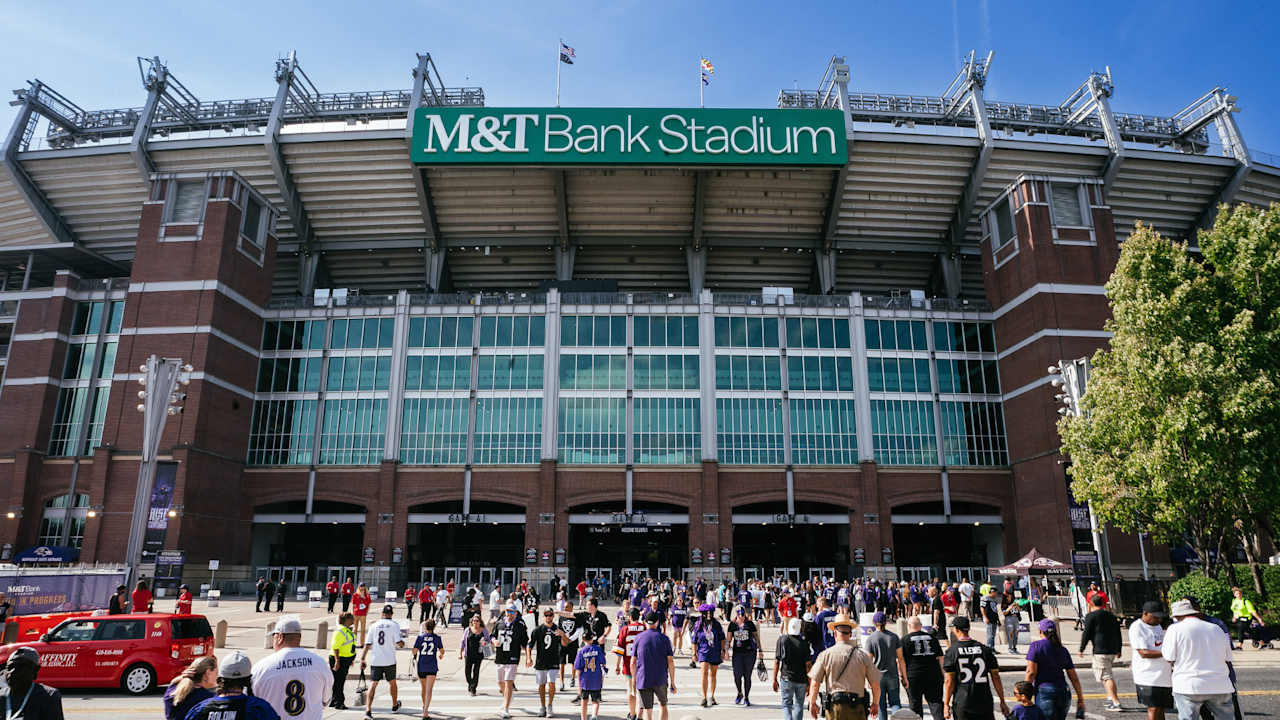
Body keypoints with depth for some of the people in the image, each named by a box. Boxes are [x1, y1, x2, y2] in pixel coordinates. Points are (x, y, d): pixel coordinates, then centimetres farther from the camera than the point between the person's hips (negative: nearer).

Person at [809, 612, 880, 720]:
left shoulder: (825, 655, -2)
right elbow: (876, 685, 3)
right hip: (857, 710, 1)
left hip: (834, 707, -1)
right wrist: (875, 703, 21)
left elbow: (814, 684, -2)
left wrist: (812, 703, 13)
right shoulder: (862, 655, 0)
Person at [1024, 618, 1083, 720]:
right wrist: (1080, 699, 19)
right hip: (1064, 693, 6)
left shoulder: (1036, 646, -3)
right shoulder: (1063, 650, 13)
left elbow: (1031, 672, -11)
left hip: (1044, 692, -6)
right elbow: (1074, 677, 12)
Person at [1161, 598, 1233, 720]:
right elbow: (1227, 658, 14)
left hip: (1188, 686, -4)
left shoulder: (1175, 629, -4)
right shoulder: (1216, 629, 10)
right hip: (1220, 686, 4)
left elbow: (1169, 658, -4)